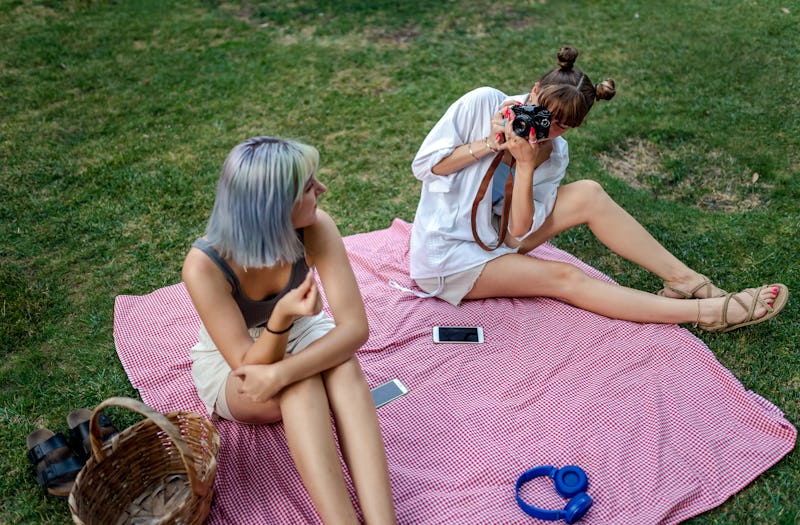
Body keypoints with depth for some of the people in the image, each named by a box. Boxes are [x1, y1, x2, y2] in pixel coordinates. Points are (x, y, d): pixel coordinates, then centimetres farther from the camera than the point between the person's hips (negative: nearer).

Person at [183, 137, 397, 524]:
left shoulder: (316, 229, -26)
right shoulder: (204, 265, -33)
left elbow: (354, 326, -29)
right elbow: (249, 364, -29)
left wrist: (280, 374, -41)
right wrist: (281, 317, -49)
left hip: (303, 336, 2)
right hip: (230, 366, -2)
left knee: (342, 366, -32)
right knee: (301, 384, -35)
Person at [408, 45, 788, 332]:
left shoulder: (553, 155, -7)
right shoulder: (481, 104, -18)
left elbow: (519, 233, -15)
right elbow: (423, 165, -17)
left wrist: (526, 166, -27)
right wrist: (486, 145, -26)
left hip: (491, 238, 5)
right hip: (446, 257, -5)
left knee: (588, 195, -16)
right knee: (565, 278, -22)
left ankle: (684, 279, -11)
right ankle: (708, 311, -19)